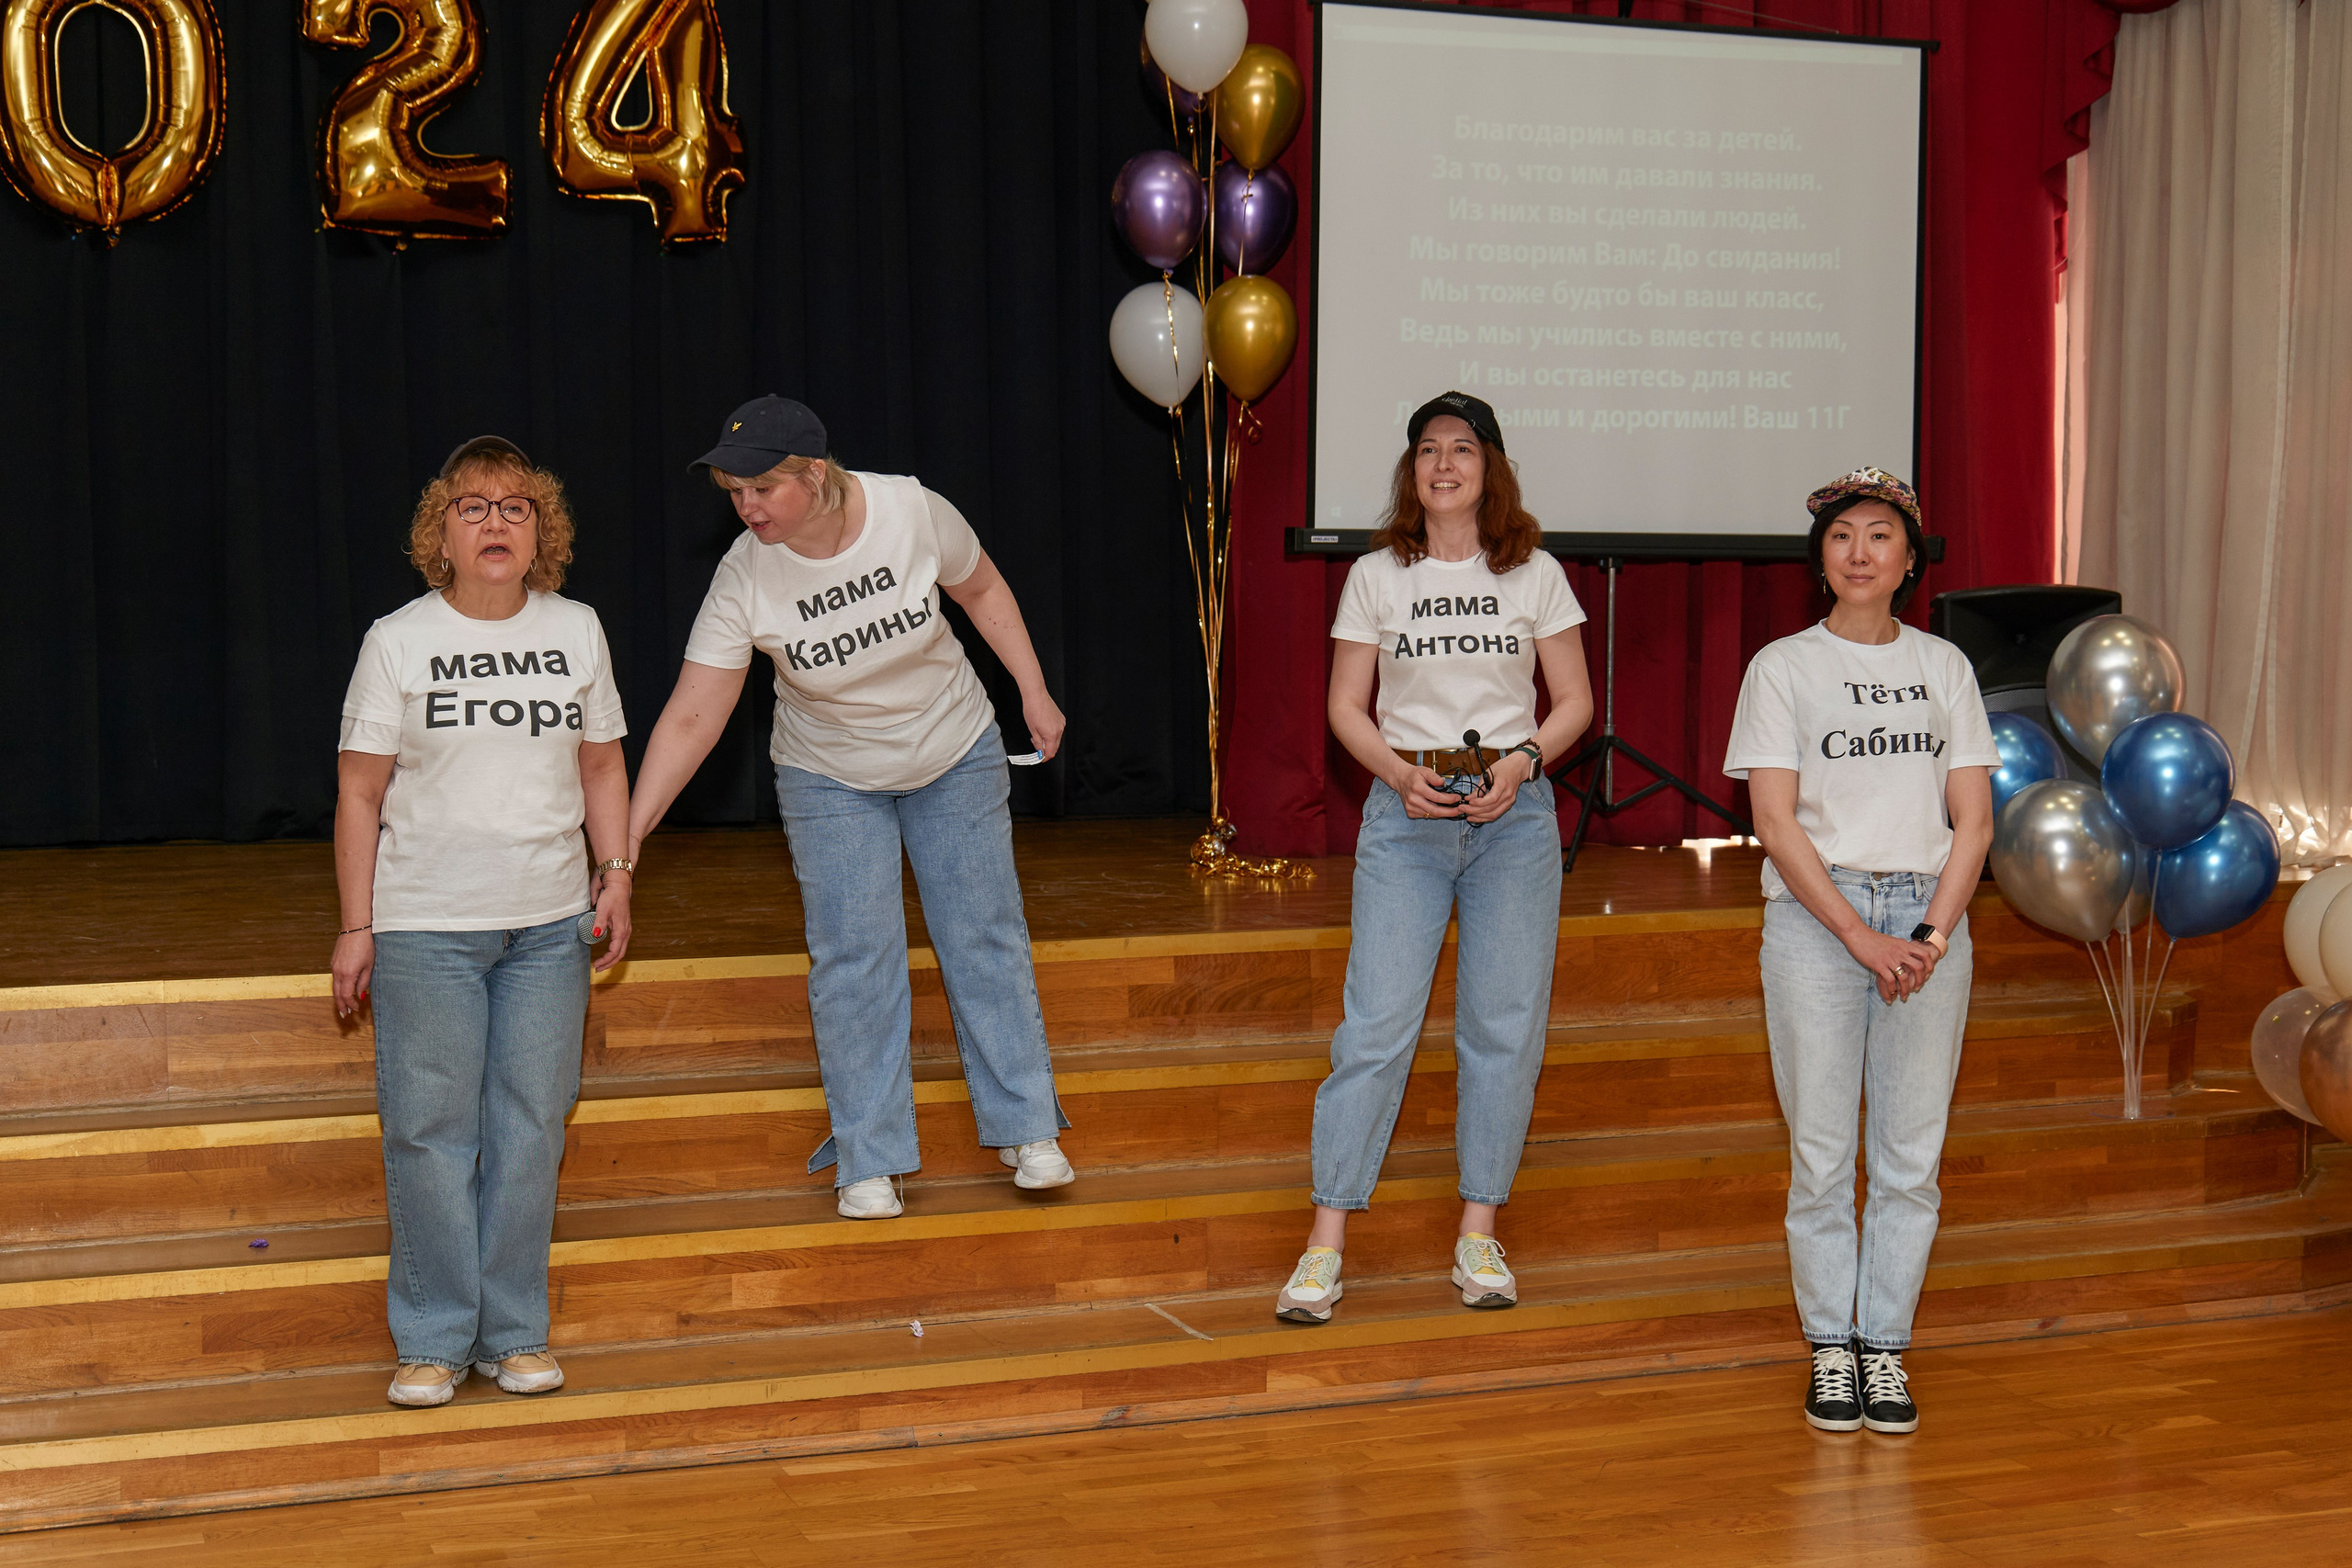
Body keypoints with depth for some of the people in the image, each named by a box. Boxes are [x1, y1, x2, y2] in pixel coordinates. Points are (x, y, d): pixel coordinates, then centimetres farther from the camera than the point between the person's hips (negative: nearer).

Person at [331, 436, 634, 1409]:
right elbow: (360, 794, 0)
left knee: (530, 1129, 5)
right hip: (424, 927, -2)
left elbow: (602, 765, 17)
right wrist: (355, 928, -2)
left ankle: (515, 1332, 16)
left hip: (550, 925, 3)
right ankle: (434, 1341, 11)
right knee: (430, 1133, -1)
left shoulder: (576, 631, 7)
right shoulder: (397, 642, -1)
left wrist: (616, 872, 6)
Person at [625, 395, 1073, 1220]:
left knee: (986, 937, 5)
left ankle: (1027, 1130, 19)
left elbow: (982, 589, -3)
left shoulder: (913, 512, -24)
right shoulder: (744, 578, -24)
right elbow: (691, 715, -22)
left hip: (955, 756, 1)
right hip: (829, 779, 0)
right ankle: (869, 1159, 10)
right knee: (853, 957, -4)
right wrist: (628, 836, -27)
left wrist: (1033, 691, -2)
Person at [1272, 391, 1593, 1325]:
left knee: (1504, 1023, 2)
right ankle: (1326, 1244, -2)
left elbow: (1575, 700, 8)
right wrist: (1399, 773, -9)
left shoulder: (1536, 575, 5)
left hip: (1513, 812, 1)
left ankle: (1479, 1236, 13)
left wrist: (1522, 763, -9)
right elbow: (1345, 705, 8)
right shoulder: (1376, 577, 6)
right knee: (1376, 1021, -7)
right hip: (1405, 810, -1)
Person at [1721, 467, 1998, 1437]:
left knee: (1912, 1154, 3)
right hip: (1816, 918, -2)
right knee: (1821, 1152, -1)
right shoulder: (1783, 666, 4)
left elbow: (1973, 820, 7)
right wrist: (1859, 935, -12)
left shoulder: (1944, 667, 11)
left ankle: (1886, 1346, 13)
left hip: (1928, 920, 2)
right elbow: (1774, 820, -4)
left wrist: (1934, 933, -8)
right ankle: (1831, 1348, 12)